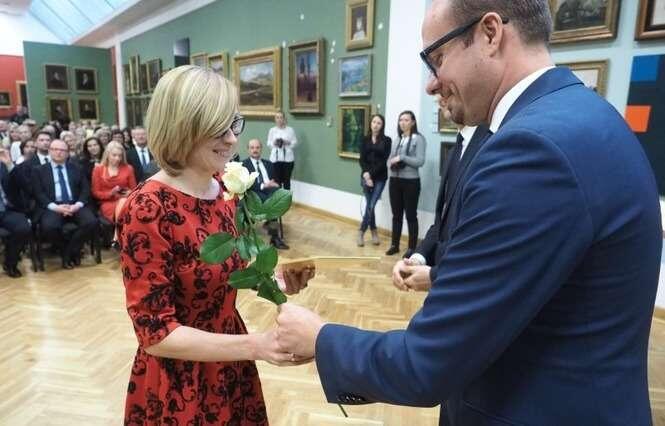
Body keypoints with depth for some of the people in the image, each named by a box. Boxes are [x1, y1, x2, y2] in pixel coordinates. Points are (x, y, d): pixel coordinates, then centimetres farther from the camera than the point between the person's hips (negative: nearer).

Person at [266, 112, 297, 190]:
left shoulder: (290, 130, 6)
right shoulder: (272, 130, 9)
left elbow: (295, 142, 7)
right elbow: (268, 143, 9)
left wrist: (288, 143, -11)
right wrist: (274, 143, -11)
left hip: (287, 158, 0)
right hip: (275, 158, 1)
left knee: (287, 180, 0)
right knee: (277, 180, -3)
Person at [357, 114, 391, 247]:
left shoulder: (387, 140, -1)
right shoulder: (365, 140, 7)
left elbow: (384, 161, -7)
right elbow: (362, 159, 2)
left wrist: (371, 173, -14)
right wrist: (366, 174, -14)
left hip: (380, 177, -2)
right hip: (366, 176, 2)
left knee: (371, 206, -6)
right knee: (369, 206, 3)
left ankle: (361, 232, 6)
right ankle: (374, 232, 19)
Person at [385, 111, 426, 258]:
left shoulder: (418, 139, -5)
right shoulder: (397, 139, 12)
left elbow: (420, 161, -13)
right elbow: (390, 158, 16)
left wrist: (401, 158, -17)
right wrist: (391, 164, -6)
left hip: (410, 182, -5)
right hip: (395, 181, 5)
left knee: (411, 215, 4)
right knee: (396, 215, 13)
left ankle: (412, 247, 14)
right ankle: (394, 244, 24)